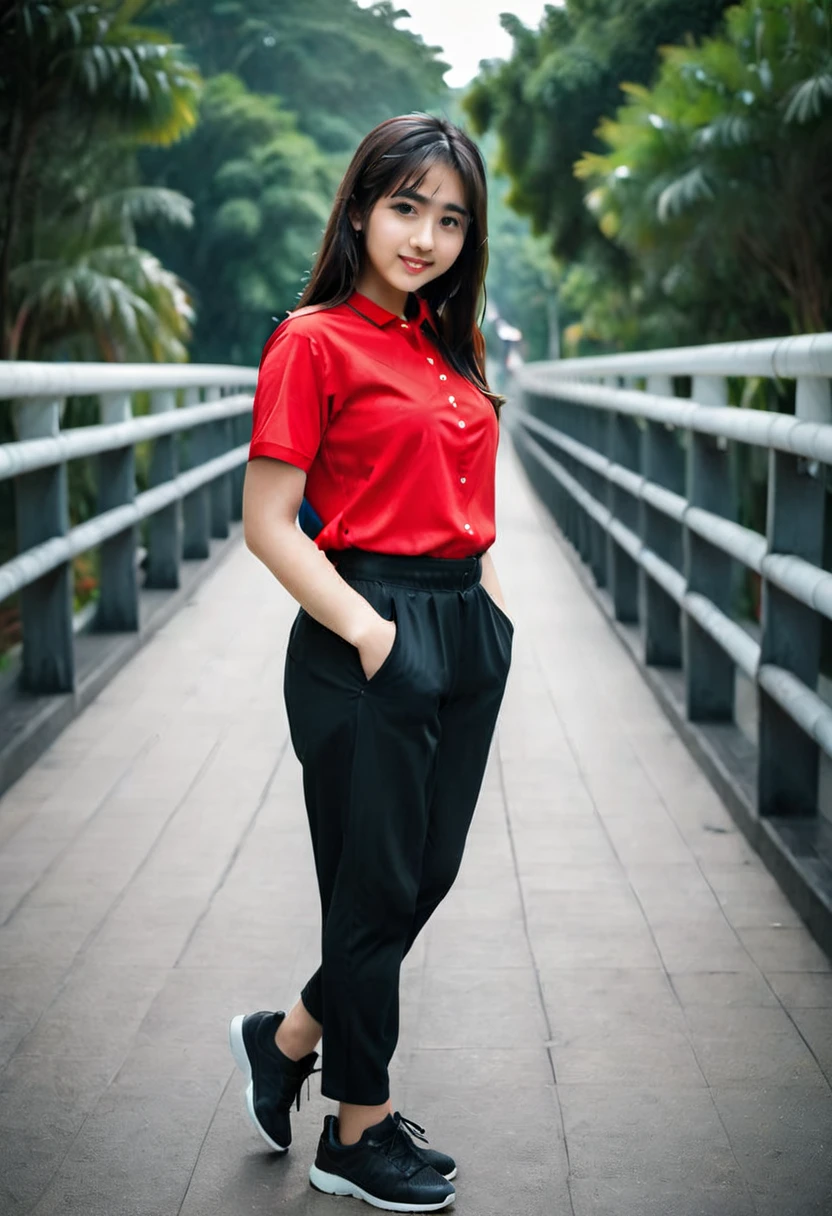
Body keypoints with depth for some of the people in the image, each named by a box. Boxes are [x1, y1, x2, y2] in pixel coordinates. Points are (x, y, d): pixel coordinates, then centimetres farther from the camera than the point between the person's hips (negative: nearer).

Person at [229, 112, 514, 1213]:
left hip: (467, 627, 8)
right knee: (376, 885, 4)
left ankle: (288, 1039, 35)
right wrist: (371, 633, -17)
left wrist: (491, 597, 8)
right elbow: (267, 524, -13)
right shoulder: (315, 342, -10)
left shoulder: (449, 347, 13)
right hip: (367, 639, -8)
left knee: (429, 874, 14)